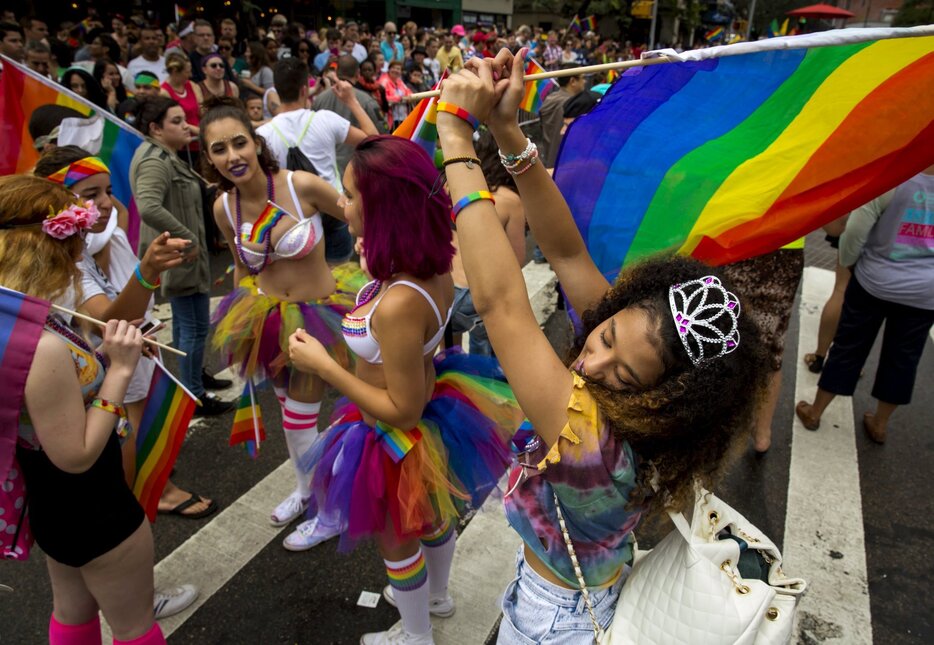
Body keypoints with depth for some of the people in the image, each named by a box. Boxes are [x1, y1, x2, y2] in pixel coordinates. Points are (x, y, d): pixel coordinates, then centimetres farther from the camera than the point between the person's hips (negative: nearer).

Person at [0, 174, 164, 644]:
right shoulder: (43, 346, -35)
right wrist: (119, 372, -25)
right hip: (92, 513, -9)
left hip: (50, 502, 9)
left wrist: (104, 357, -3)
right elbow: (76, 455, -27)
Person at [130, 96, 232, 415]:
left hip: (181, 254, 11)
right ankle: (195, 397, 7)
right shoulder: (154, 162, -21)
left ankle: (195, 376, 40)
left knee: (185, 321, 23)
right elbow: (149, 208, -36)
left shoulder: (166, 156, 12)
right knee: (195, 325, -3)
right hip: (179, 257, -11)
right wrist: (188, 239, -28)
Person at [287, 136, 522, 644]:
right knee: (429, 515, 33)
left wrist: (321, 365, -25)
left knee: (396, 538, 23)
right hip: (436, 412, 8)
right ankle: (437, 596, 64)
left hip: (401, 442, -7)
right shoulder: (432, 262, -15)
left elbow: (403, 411, -29)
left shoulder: (397, 306, -41)